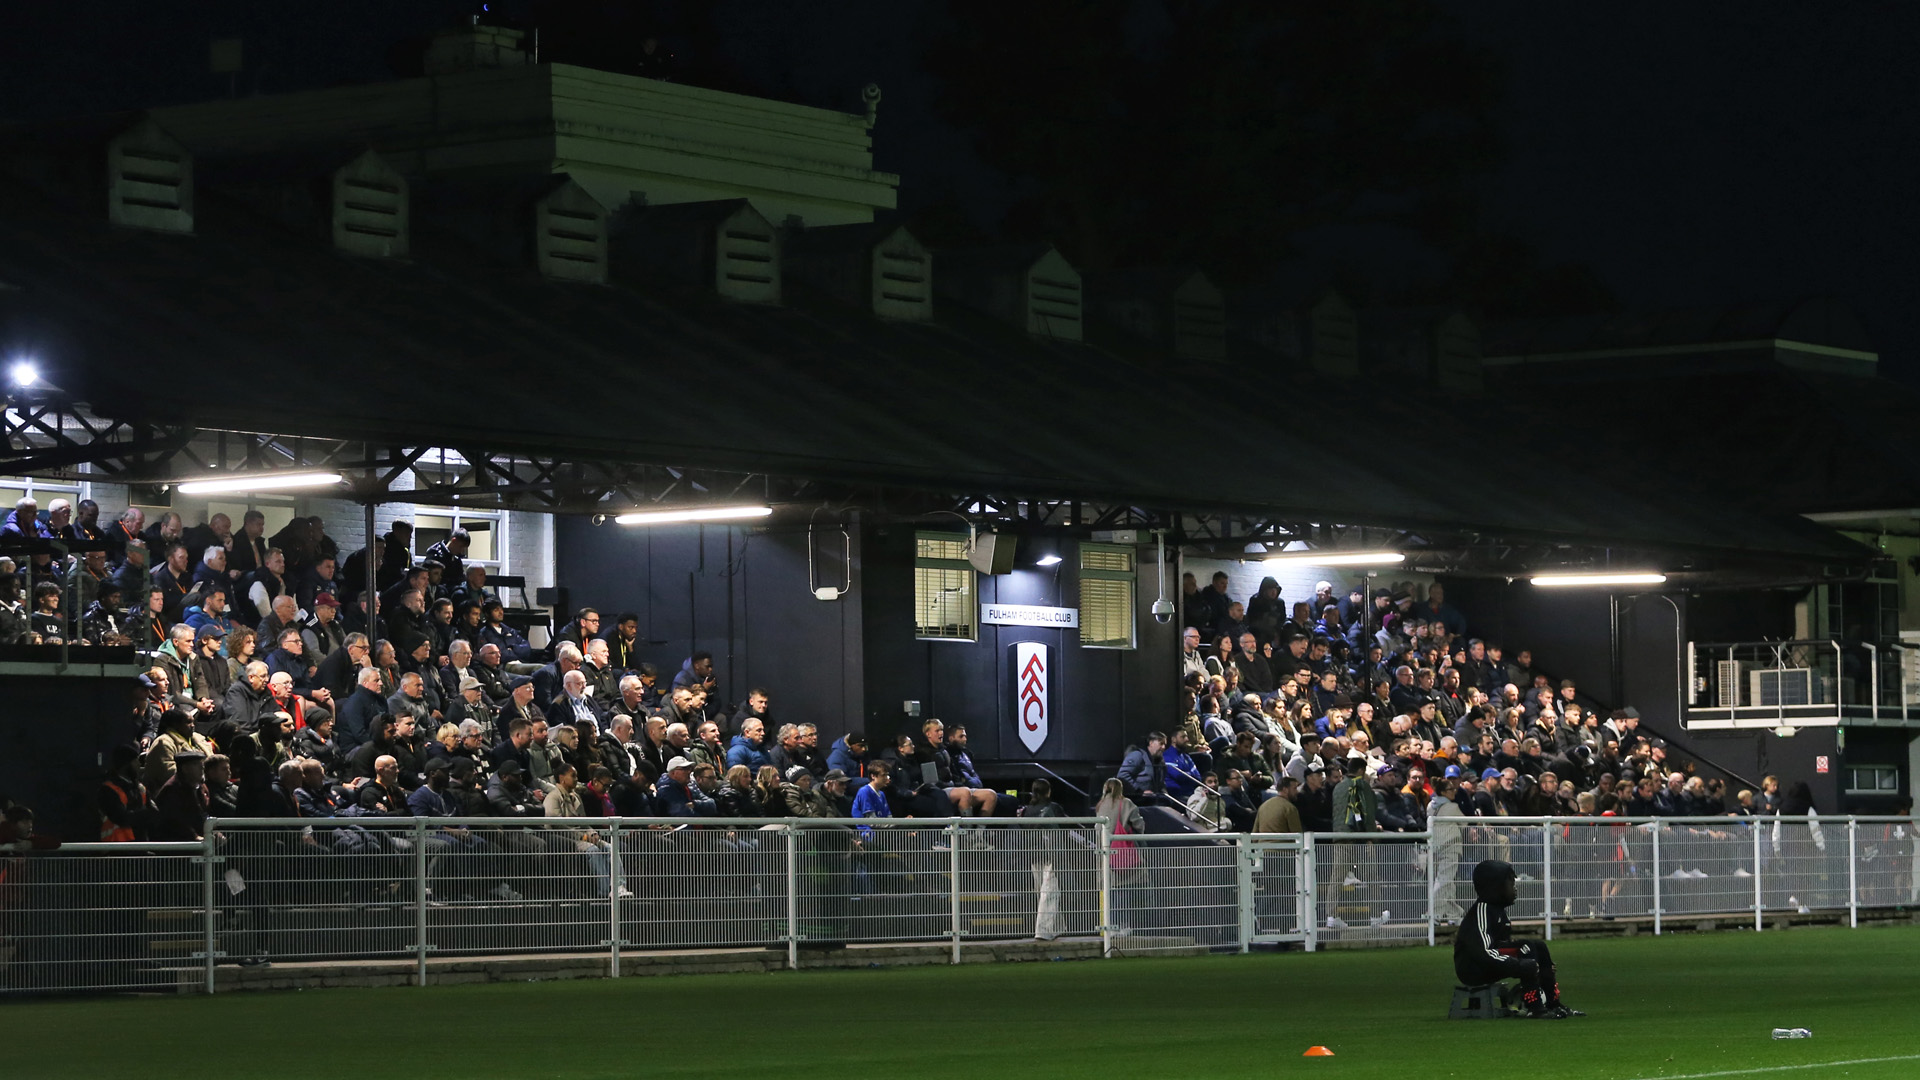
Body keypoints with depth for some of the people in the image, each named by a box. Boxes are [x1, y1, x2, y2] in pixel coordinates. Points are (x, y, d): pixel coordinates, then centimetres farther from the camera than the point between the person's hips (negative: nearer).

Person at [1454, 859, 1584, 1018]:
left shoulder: (1497, 909, 15)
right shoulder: (1482, 910, -18)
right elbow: (1482, 951, -29)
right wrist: (1521, 965, -31)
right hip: (1470, 968, -10)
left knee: (1540, 948, 5)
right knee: (1527, 949, -23)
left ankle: (1554, 1004, 2)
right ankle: (1535, 1009, -28)